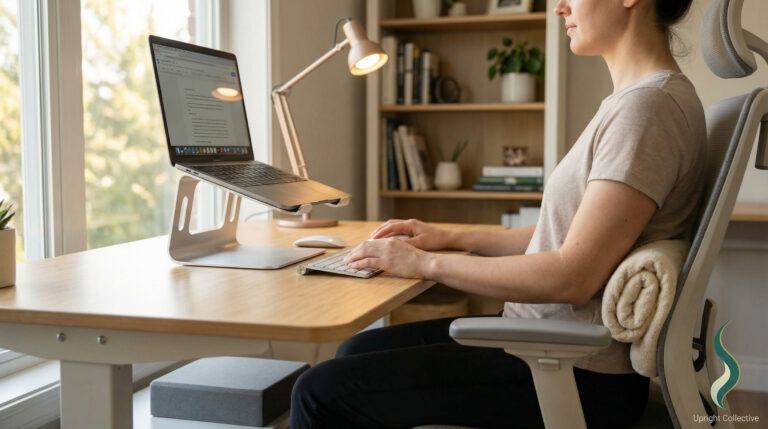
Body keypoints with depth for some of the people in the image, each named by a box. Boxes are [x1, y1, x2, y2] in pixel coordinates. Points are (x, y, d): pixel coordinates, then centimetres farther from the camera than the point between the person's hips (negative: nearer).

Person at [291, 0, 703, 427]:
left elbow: (573, 276, -24)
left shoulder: (650, 105, -19)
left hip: (579, 375, -9)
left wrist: (428, 263, -16)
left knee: (323, 391, -7)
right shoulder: (634, 100, 12)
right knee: (360, 351, 15)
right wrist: (455, 238, 11)